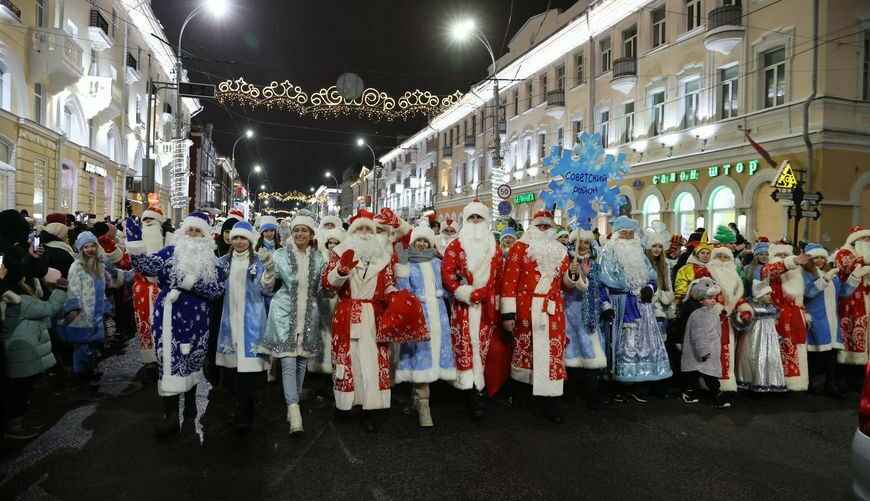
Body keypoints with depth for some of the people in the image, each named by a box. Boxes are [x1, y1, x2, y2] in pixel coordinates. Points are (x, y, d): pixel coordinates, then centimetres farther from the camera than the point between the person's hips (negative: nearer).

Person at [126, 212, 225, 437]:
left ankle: (190, 401, 38)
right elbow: (147, 266, -16)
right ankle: (171, 415, 2)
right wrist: (135, 244, -30)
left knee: (194, 359, 17)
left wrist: (192, 283, -19)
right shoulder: (171, 252, 0)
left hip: (197, 319, 3)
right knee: (170, 360, -6)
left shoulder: (210, 259, 6)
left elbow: (218, 288, -5)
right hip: (171, 316, -3)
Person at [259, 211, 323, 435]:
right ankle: (294, 413, -12)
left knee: (302, 362, 10)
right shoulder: (280, 255, -1)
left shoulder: (318, 258, 7)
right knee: (288, 362, -10)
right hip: (285, 315, -3)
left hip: (309, 316, 3)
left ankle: (293, 404, 28)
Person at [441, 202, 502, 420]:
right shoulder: (455, 246, 1)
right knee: (466, 347, -5)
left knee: (482, 347, 6)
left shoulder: (494, 248, 13)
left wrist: (476, 294, -1)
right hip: (463, 306, -3)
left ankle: (475, 390, 15)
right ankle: (474, 395, -2)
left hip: (486, 307, 4)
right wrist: (466, 294, -16)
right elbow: (447, 275, -7)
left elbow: (498, 279, 11)